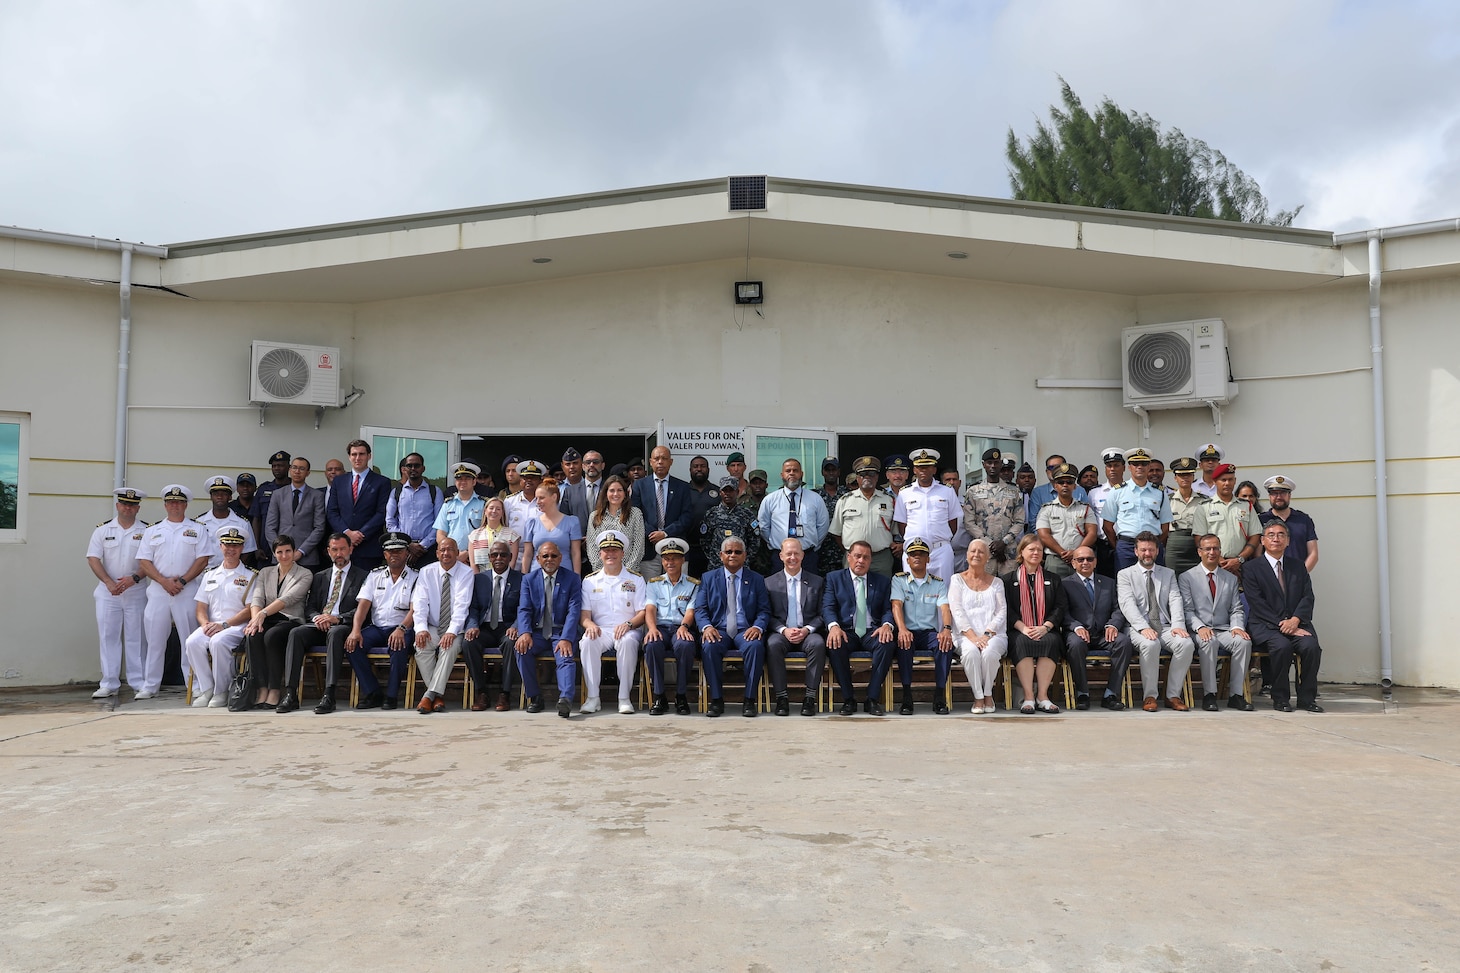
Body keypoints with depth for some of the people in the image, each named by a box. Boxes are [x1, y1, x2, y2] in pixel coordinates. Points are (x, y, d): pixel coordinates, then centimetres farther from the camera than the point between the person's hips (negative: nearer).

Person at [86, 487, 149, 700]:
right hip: (108, 592, 1)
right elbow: (93, 559, 1)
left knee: (136, 637, 2)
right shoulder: (103, 530, 7)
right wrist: (109, 582, -11)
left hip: (136, 592, -1)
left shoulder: (146, 531, 4)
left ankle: (138, 682, 7)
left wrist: (134, 578, -17)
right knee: (108, 636, 2)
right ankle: (109, 684, 7)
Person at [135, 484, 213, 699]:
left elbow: (202, 560, 0)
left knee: (190, 640, 0)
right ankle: (149, 686, 12)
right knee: (154, 639, 5)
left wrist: (182, 581, -11)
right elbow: (144, 562, 6)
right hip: (158, 591, 2)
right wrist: (165, 581, -9)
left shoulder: (197, 530, 8)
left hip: (187, 591, -2)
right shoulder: (152, 531, 14)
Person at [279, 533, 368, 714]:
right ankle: (290, 694, -31)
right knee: (296, 632, -27)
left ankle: (329, 695, -42)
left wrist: (337, 619, -16)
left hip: (343, 626, -4)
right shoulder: (320, 577, 24)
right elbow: (309, 607, 16)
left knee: (335, 633, -38)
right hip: (318, 625, 4)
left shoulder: (362, 576, 9)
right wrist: (317, 618, -8)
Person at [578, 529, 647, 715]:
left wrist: (628, 624, -18)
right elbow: (584, 614, 8)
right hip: (600, 630, 1)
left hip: (627, 630, -1)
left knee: (627, 642, -36)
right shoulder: (590, 581, 15)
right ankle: (593, 698, -26)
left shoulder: (636, 580, 10)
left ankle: (625, 698, -30)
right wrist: (590, 625, -16)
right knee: (587, 642, -32)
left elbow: (642, 613, 3)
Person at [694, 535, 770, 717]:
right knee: (709, 646, -34)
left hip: (746, 631, 0)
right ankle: (716, 699, -21)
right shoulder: (708, 578, 14)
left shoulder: (756, 579, 14)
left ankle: (749, 700, -23)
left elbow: (764, 611, 7)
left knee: (756, 645, -34)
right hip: (718, 630, 0)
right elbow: (700, 609, 7)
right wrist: (706, 626, -15)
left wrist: (758, 627, -15)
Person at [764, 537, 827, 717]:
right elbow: (768, 615, 5)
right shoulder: (770, 583, 10)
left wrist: (807, 629, -11)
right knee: (773, 644, -34)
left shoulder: (816, 582, 12)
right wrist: (783, 630, -12)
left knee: (818, 643, -33)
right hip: (781, 633, 0)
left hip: (807, 633, 0)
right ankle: (781, 697, -25)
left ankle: (810, 697, -25)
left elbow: (822, 614, 7)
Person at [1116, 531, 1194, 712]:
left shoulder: (1169, 574, 19)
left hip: (1165, 627, 3)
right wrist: (1143, 627, -23)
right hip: (1139, 628, -3)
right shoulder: (1125, 575, 8)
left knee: (1186, 643, -28)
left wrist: (1178, 625, -14)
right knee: (1150, 644, -36)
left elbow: (1176, 601, 5)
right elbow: (1127, 604, -7)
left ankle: (1173, 695, -16)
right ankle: (1149, 696, -21)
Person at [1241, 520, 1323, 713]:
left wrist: (1294, 620, -12)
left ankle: (1307, 698, -9)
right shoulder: (1251, 568, 3)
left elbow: (1307, 597, 6)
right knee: (1282, 645, -33)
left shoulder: (1298, 567, 17)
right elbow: (1257, 604, -6)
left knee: (1311, 645, -27)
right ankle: (1280, 698, -15)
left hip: (1296, 624, 4)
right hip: (1265, 627, -3)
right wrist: (1281, 624, -16)